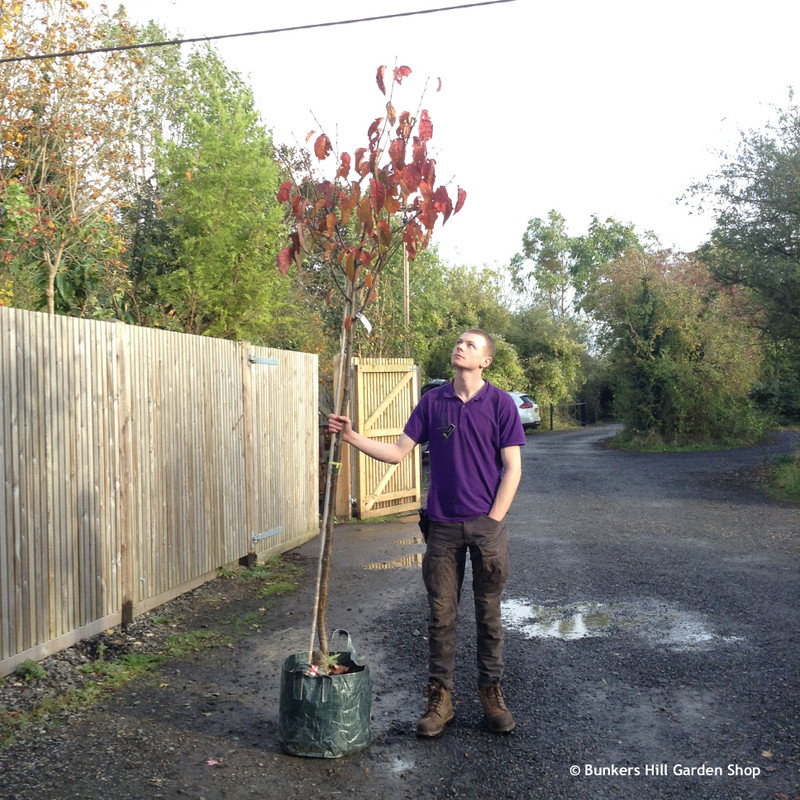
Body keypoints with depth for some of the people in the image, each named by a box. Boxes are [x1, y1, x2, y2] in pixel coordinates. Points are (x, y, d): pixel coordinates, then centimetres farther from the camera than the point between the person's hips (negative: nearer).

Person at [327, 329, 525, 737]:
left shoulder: (500, 403, -3)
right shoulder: (432, 401, 5)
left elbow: (512, 467, -4)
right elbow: (399, 451, 5)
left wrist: (493, 521, -9)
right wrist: (352, 436, -5)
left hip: (486, 523, -2)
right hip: (442, 524, 2)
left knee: (489, 613, 9)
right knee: (441, 614, 7)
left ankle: (491, 692, 23)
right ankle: (439, 696, 18)